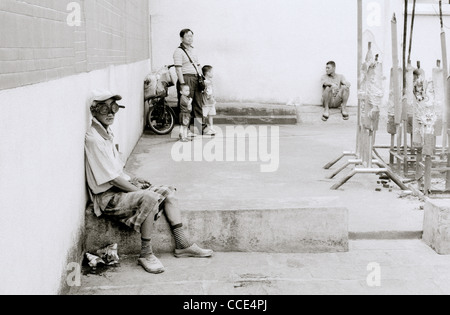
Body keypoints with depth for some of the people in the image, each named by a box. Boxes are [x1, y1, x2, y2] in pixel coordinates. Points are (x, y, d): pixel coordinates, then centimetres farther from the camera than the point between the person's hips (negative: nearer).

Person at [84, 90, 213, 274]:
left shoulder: (106, 133, 12)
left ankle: (182, 245, 6)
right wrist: (136, 189, -13)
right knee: (150, 197, -32)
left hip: (121, 189, 10)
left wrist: (132, 180, 8)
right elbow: (111, 178, -20)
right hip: (108, 198, -10)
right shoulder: (93, 139, -18)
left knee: (168, 192, 4)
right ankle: (146, 255, -22)